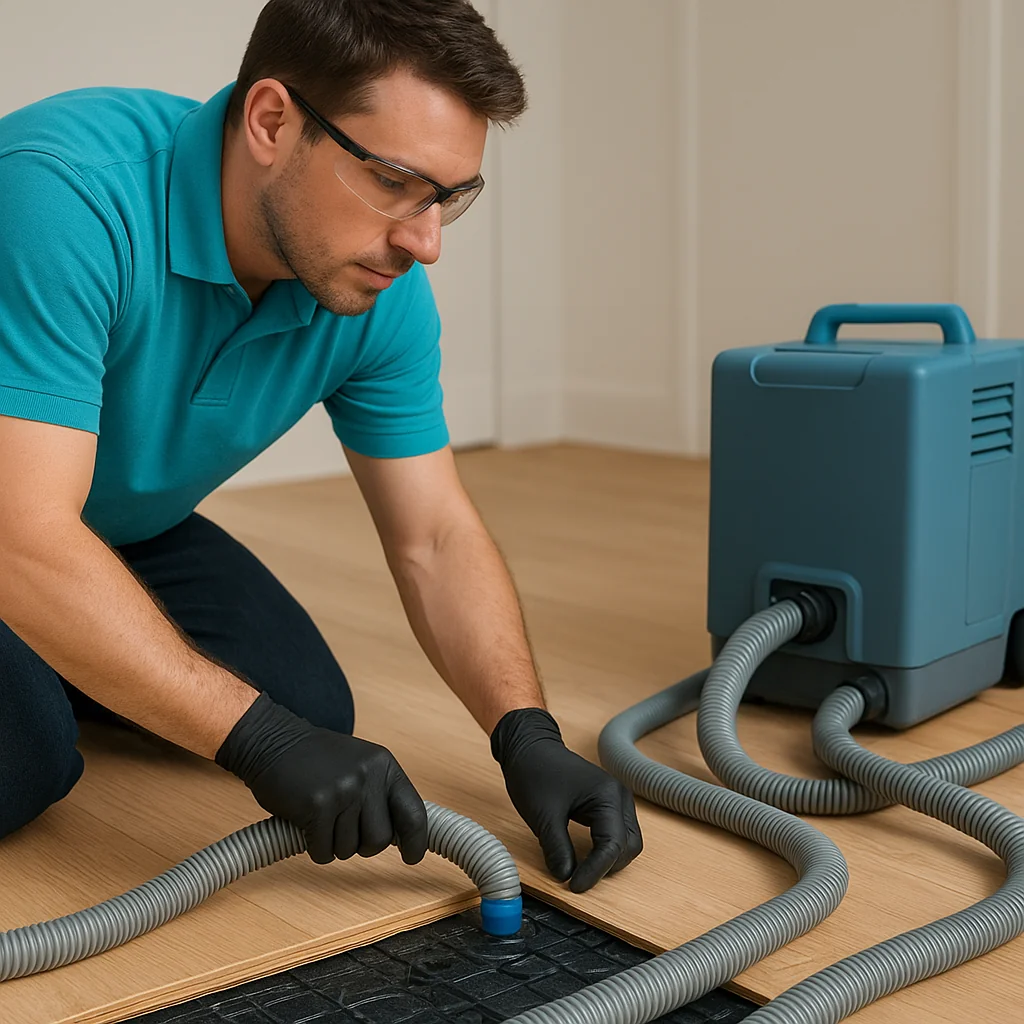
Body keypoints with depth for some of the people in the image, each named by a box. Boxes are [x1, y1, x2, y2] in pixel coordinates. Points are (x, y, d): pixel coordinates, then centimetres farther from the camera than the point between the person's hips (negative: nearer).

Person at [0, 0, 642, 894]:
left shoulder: (383, 294, -17)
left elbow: (435, 537, -11)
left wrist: (529, 738, -24)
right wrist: (263, 740, -42)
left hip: (131, 524, 6)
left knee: (312, 708, -6)